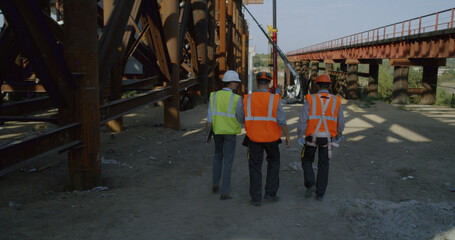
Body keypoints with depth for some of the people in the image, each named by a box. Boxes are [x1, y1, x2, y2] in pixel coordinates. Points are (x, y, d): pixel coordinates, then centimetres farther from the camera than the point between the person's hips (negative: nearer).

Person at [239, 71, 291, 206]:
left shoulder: (247, 99, -7)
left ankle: (256, 198, 10)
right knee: (273, 162, 20)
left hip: (253, 137, 1)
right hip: (271, 138, 0)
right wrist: (288, 137, -1)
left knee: (255, 167, 10)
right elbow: (282, 121, -13)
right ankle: (270, 193, 17)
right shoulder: (274, 99, -12)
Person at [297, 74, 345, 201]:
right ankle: (320, 193, 14)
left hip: (312, 136, -2)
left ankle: (311, 184, -1)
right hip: (327, 137, 2)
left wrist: (300, 136, -5)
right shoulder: (336, 101, -1)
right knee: (323, 165, 12)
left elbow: (303, 120, -13)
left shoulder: (310, 99, -8)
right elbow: (341, 121, 4)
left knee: (307, 160, 17)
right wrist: (338, 134, 21)